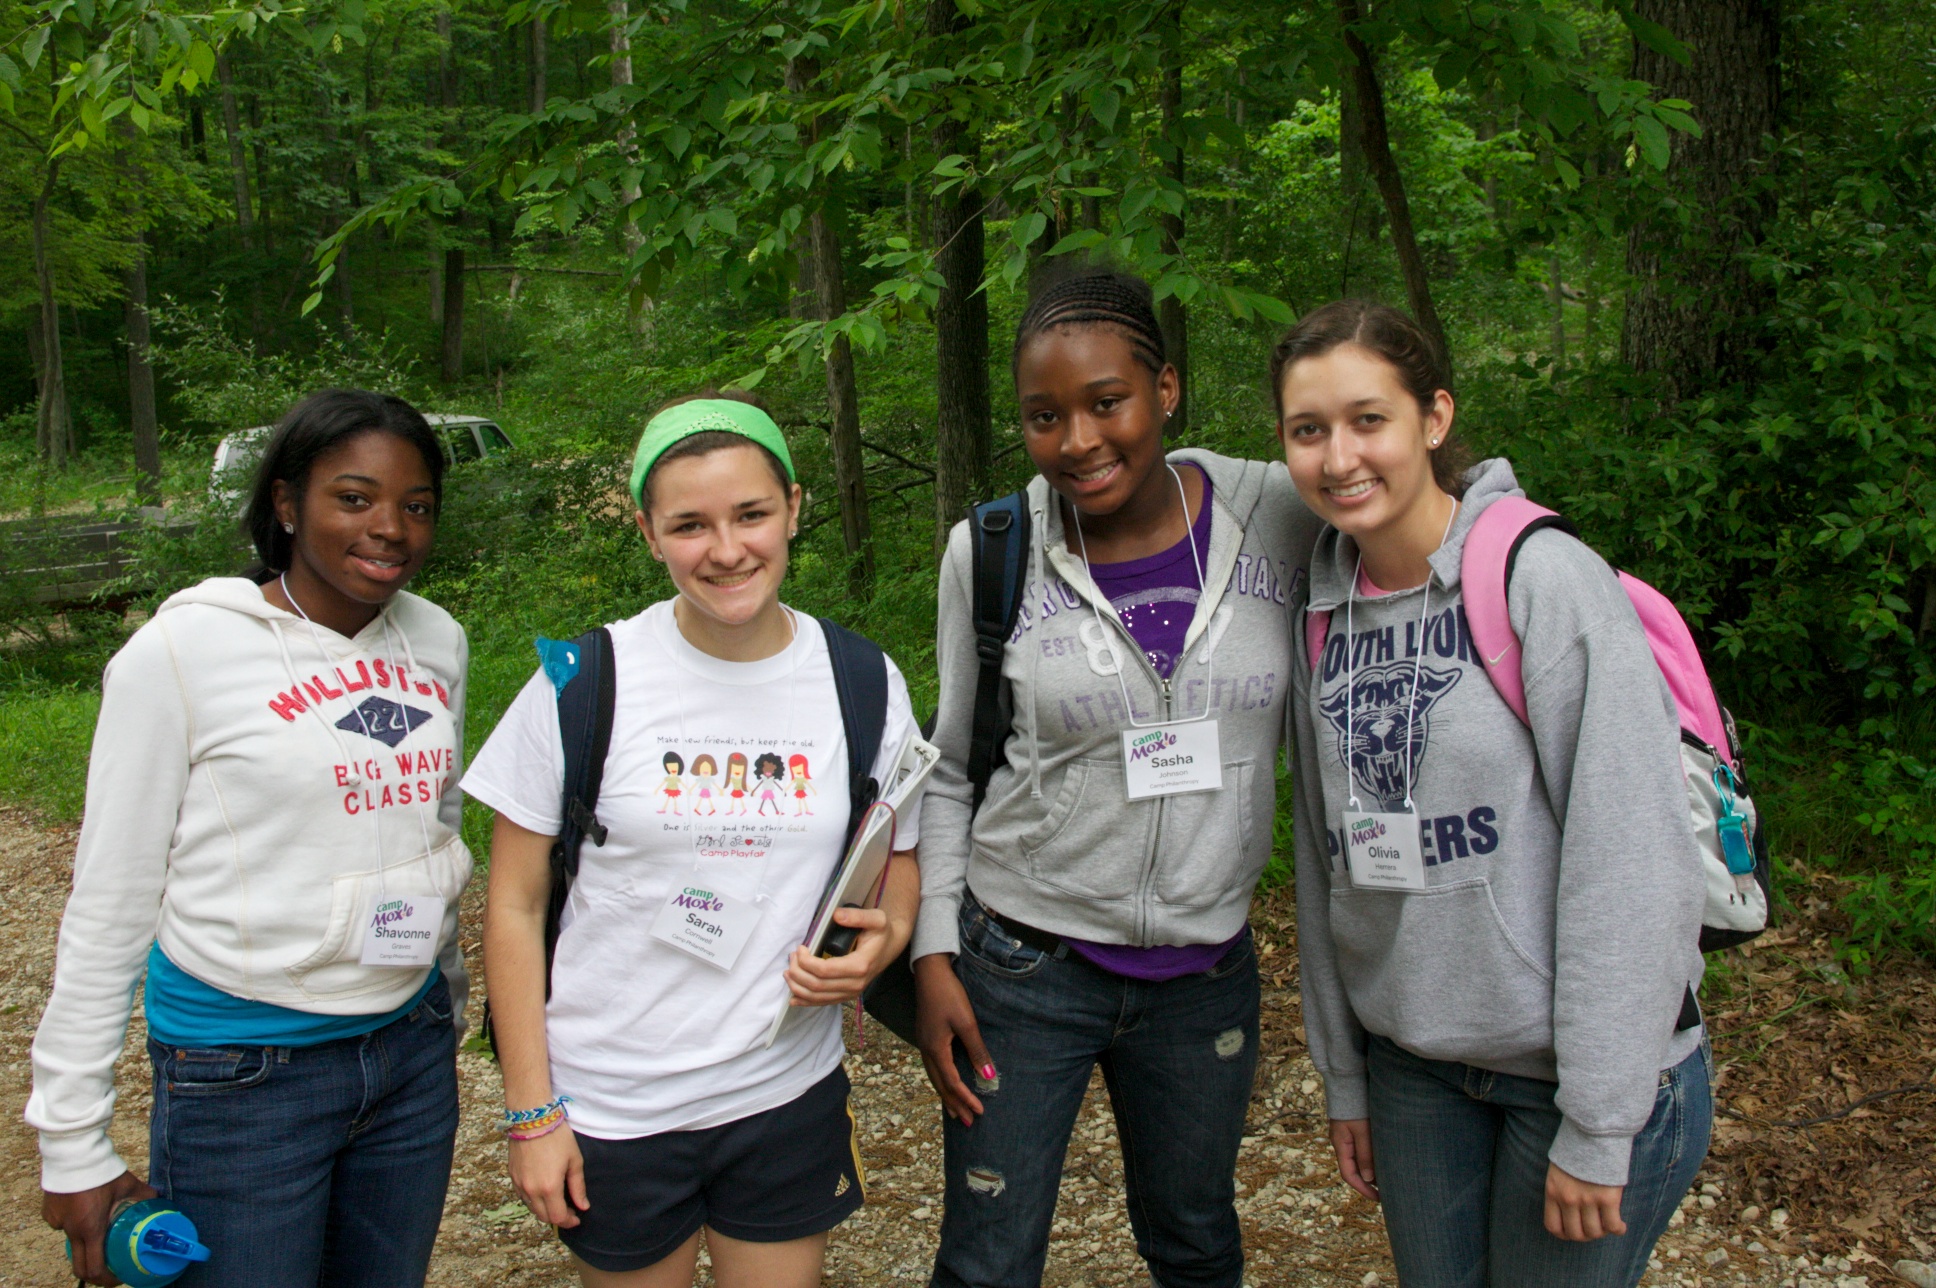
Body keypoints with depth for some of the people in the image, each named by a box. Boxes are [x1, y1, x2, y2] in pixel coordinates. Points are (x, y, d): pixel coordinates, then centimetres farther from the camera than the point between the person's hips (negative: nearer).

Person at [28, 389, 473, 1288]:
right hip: (244, 1074, -5)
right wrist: (72, 1143, -6)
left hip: (413, 1049, 5)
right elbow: (109, 901, -8)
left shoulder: (438, 641, 3)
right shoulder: (181, 653, -11)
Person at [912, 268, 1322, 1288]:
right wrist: (932, 954, -3)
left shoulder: (1278, 515, -9)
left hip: (1206, 970, 1)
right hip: (1023, 964, -1)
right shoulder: (991, 552, -8)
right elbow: (952, 771, 1)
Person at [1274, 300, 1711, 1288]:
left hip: (1590, 1068, -5)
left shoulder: (1545, 578, -16)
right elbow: (1328, 862, 7)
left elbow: (1632, 863, -18)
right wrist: (1344, 1077, 9)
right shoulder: (1325, 618, 2)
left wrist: (1598, 1126, -17)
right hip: (1414, 1068, 5)